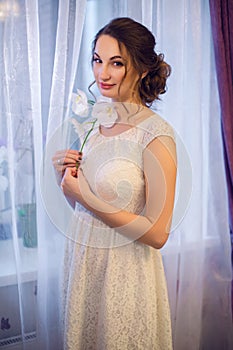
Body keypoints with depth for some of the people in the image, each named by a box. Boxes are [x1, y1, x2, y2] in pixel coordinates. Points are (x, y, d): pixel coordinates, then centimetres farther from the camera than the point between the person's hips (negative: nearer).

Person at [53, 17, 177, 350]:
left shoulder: (156, 135, -18)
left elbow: (157, 234, -21)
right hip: (82, 256, 7)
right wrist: (63, 173, -7)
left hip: (124, 269, -7)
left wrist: (86, 197, -21)